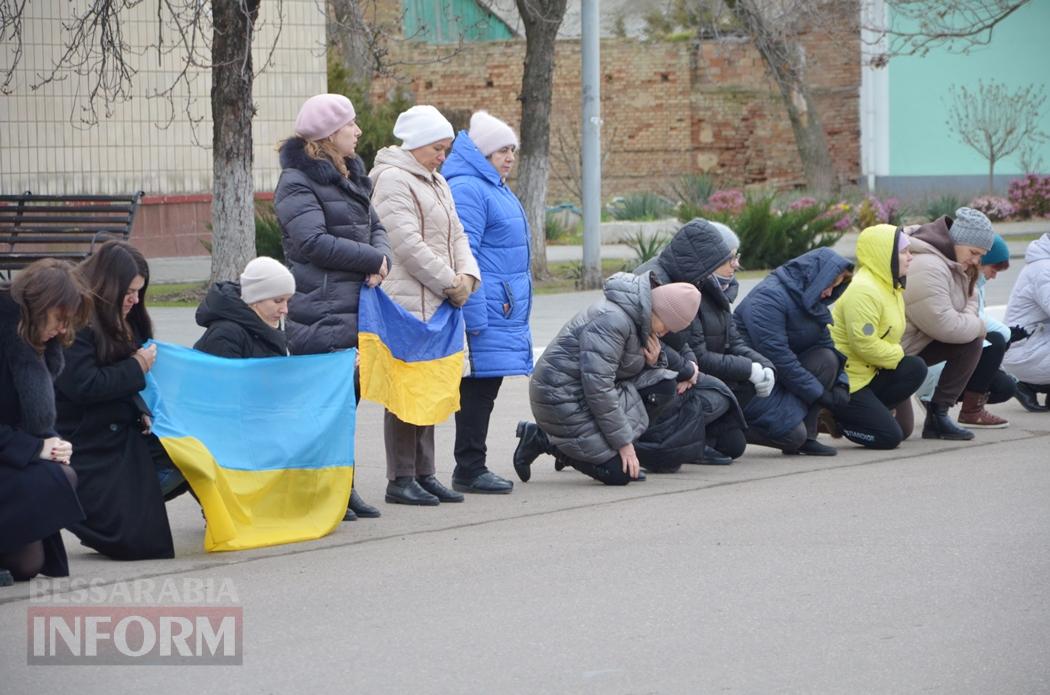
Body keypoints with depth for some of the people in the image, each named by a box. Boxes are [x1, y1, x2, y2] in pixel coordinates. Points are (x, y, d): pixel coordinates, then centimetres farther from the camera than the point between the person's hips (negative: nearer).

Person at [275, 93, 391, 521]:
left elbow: (375, 226, 21)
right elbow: (315, 242, -18)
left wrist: (382, 257, -2)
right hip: (320, 312, -9)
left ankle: (344, 489, 16)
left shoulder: (350, 176, 20)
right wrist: (372, 258, -11)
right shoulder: (296, 183, -8)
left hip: (355, 307, 9)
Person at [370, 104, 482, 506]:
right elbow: (408, 246, -17)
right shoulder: (393, 180, -10)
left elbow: (456, 235, 19)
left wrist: (467, 275, 0)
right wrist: (450, 283, -11)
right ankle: (401, 479, -4)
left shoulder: (436, 183, 20)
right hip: (408, 303, -9)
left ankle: (424, 474, 16)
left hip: (436, 306, 9)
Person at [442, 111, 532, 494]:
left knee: (484, 389, 10)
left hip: (503, 312, 10)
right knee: (478, 387, -7)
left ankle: (472, 467, 14)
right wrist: (475, 316, -22)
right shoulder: (467, 189, -13)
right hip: (487, 311, -10)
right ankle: (469, 470, -4)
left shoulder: (495, 188, 20)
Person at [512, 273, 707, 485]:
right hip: (564, 397, -10)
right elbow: (597, 386, -28)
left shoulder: (639, 318, 6)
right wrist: (623, 442, -22)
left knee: (663, 384, -5)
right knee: (619, 472, -12)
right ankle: (541, 439, 1)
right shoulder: (611, 320, -25)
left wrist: (653, 362, -7)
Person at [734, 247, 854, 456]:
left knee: (827, 358, -12)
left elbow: (828, 344, 8)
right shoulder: (769, 296, -19)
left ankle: (807, 437, -7)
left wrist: (842, 384, -11)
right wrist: (819, 393, -19)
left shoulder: (813, 303, 10)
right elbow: (776, 354, -23)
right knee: (792, 434, -24)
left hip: (777, 376, 9)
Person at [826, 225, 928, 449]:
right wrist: (898, 355, -9)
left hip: (868, 372, 10)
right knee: (889, 437, -14)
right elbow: (865, 345, -24)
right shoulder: (863, 291, -21)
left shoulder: (889, 286, 13)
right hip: (843, 383, -10)